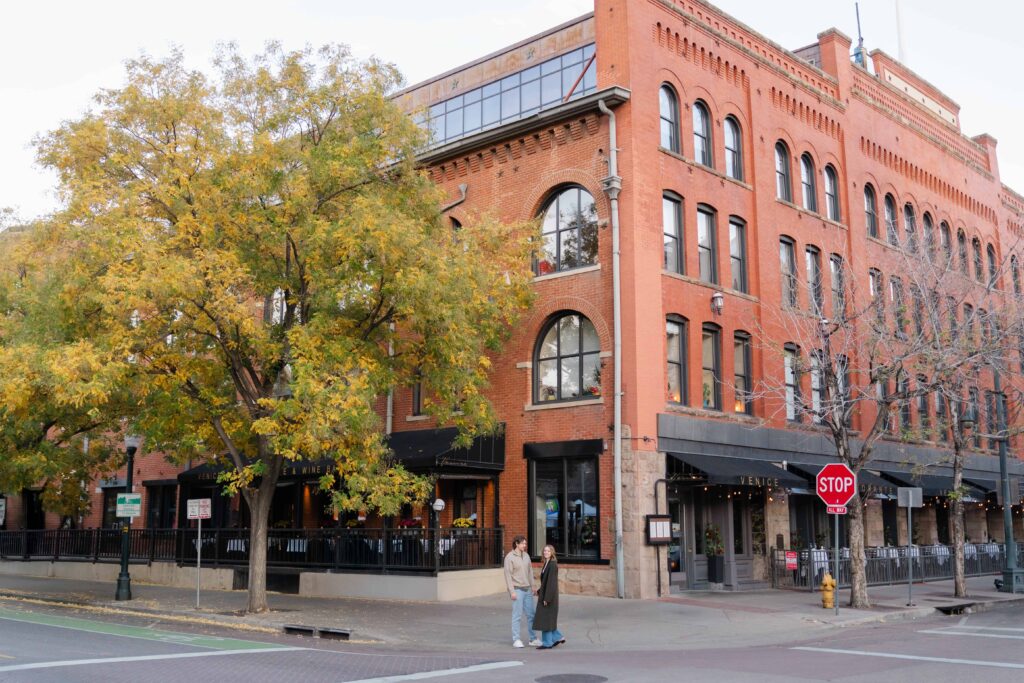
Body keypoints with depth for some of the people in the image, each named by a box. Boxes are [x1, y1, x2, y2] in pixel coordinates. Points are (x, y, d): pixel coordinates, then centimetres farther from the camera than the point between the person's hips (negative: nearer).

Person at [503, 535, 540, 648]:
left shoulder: (526, 556, 10)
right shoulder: (509, 557, -9)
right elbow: (508, 575, -12)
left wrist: (533, 587, 13)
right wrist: (512, 591, -16)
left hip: (527, 589, 6)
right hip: (517, 590, -6)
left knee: (531, 614, 8)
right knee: (517, 616, -4)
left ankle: (533, 639, 15)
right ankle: (516, 640, 4)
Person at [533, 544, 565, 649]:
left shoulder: (552, 564, -17)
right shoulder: (547, 563, 11)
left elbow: (551, 582, -20)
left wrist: (547, 598, -21)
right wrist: (539, 592, 17)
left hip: (550, 595, -9)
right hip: (544, 593, 9)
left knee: (545, 618, -2)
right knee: (547, 618, 14)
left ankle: (547, 643, 7)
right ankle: (558, 637, 22)